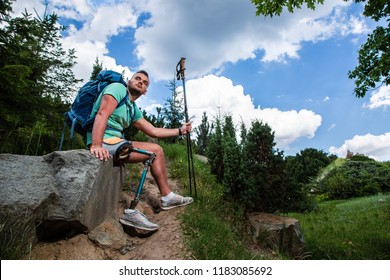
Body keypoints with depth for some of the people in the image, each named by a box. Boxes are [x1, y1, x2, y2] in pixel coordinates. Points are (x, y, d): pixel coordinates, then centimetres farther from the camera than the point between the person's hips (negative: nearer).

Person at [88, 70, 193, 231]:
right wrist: (96, 145, -33)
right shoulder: (118, 88, -3)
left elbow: (153, 131, 22)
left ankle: (167, 197, 9)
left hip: (115, 142, 9)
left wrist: (180, 131, 23)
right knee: (156, 150, -14)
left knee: (156, 151, 8)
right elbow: (102, 114, -20)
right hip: (104, 142, -9)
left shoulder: (133, 109, 21)